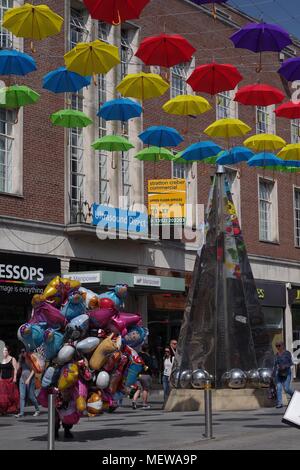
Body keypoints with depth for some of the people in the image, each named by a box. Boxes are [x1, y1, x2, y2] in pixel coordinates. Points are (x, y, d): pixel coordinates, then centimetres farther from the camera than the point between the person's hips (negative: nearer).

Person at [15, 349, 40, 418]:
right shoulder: (22, 360, 11)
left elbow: (33, 370, -10)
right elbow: (19, 368, 17)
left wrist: (28, 379, -17)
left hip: (30, 380, -5)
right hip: (22, 379, 5)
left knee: (31, 396, 1)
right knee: (22, 396, -4)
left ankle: (37, 410, 22)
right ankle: (21, 413, -6)